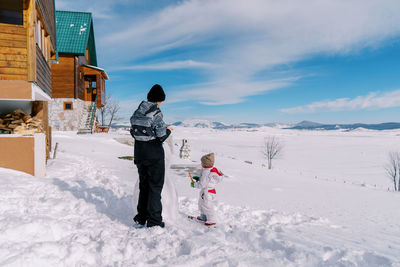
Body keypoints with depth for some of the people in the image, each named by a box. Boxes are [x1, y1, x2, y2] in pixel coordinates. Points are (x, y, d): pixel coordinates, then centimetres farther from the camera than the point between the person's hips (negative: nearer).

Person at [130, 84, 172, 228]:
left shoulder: (137, 112, 5)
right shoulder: (156, 113, -16)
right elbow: (161, 137, -16)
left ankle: (141, 218, 27)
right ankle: (154, 221, 12)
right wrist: (168, 130, 4)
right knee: (155, 186, 6)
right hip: (154, 154, -7)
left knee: (143, 185, 18)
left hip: (139, 153, 7)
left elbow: (133, 132, 10)